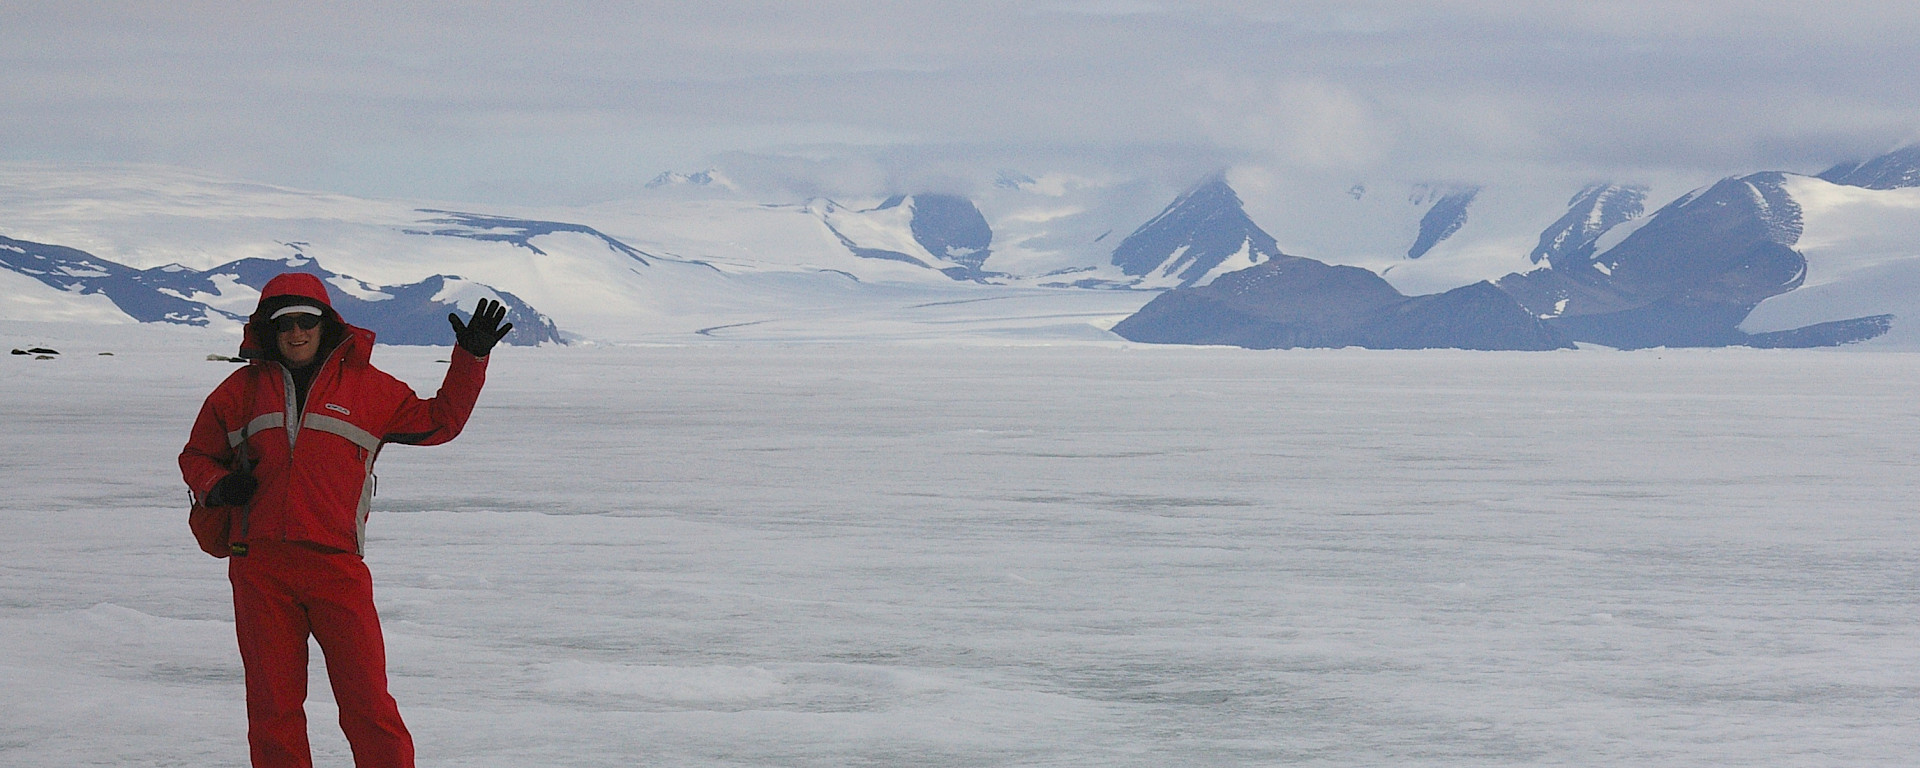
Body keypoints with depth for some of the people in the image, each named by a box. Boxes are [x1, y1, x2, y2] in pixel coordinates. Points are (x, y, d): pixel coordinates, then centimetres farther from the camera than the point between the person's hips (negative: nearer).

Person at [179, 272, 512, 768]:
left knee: (368, 704, -7)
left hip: (336, 566, -1)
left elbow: (438, 421, 19)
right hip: (260, 569, 2)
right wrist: (215, 487, 2)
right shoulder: (241, 391, 13)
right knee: (272, 706, 5)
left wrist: (471, 356, 10)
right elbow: (197, 455, 24)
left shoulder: (367, 387, 10)